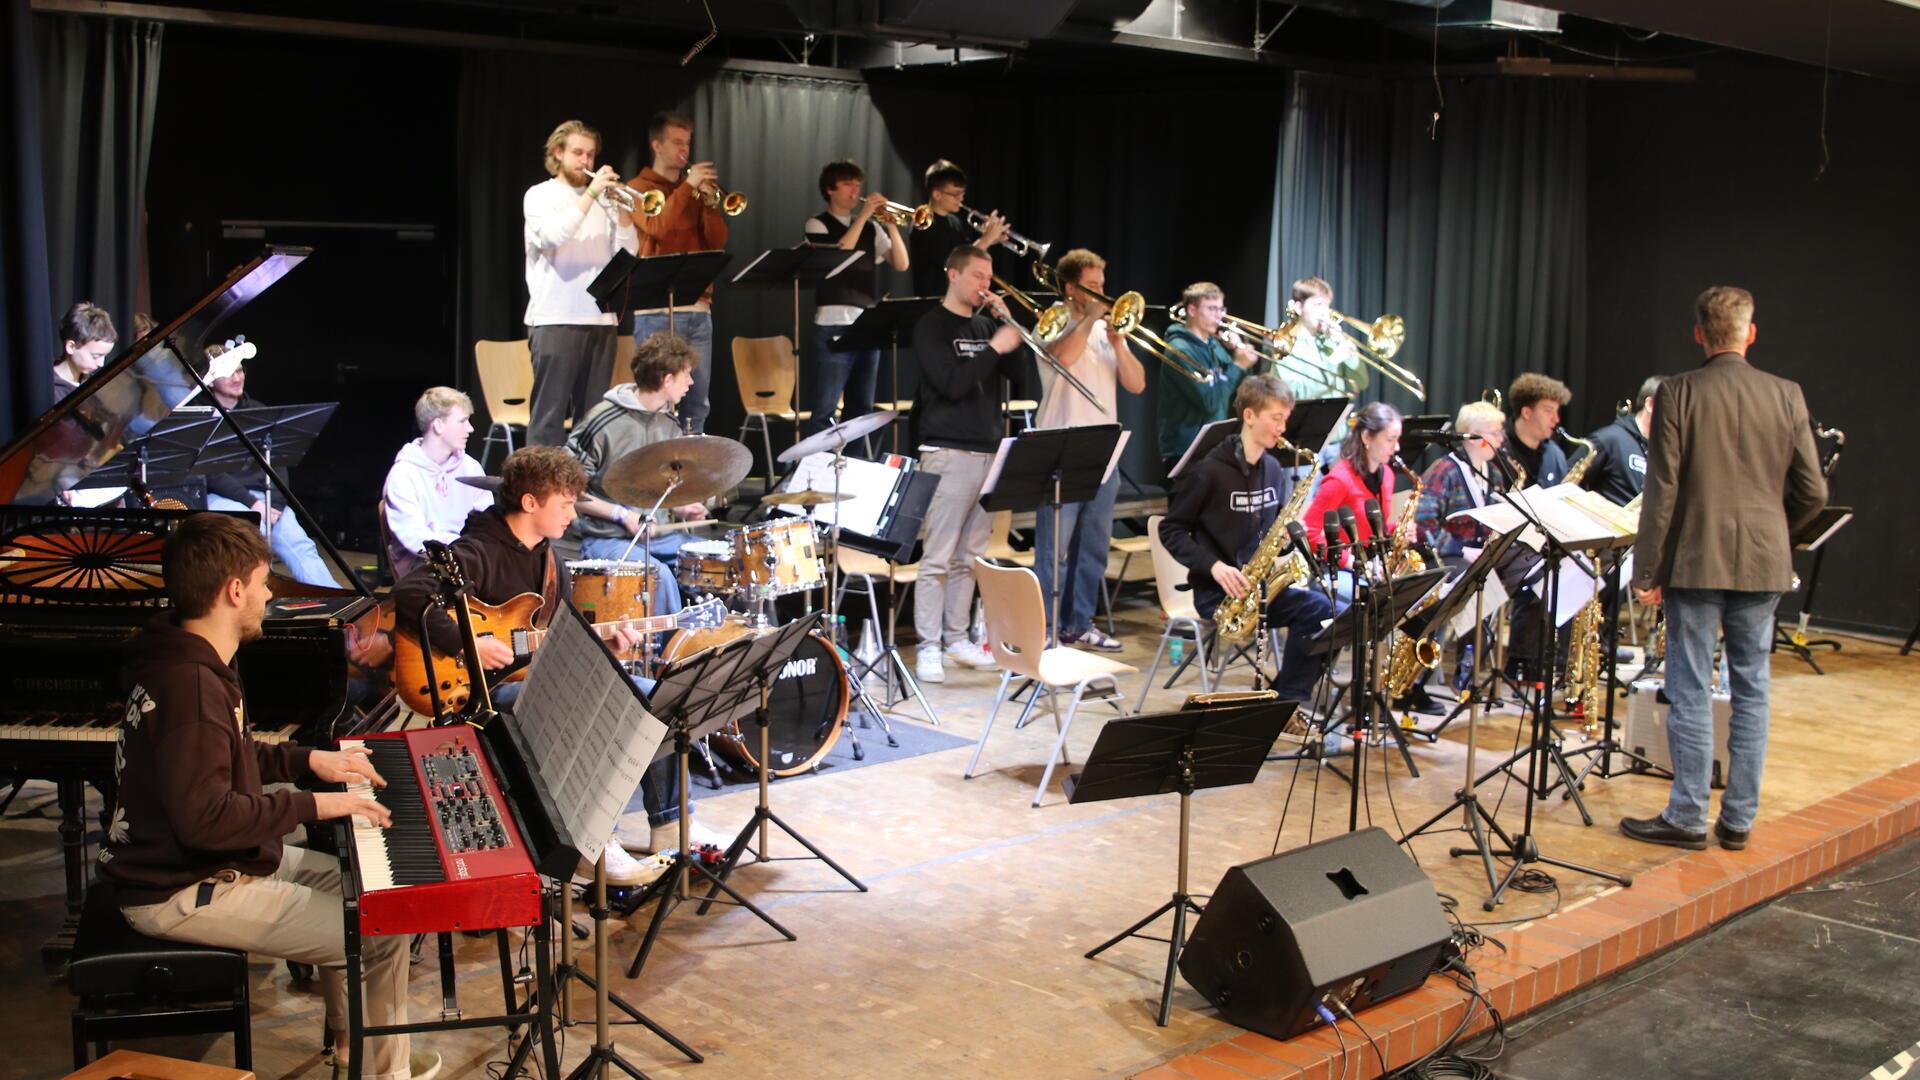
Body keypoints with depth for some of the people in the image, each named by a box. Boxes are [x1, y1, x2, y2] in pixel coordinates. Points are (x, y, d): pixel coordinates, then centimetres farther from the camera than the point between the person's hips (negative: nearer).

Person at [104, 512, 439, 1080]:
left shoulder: (185, 658, 7)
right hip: (183, 895, -11)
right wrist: (313, 805, -23)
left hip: (194, 861, 11)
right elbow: (205, 817, -32)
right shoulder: (191, 684, -27)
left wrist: (310, 760, 11)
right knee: (383, 933, -14)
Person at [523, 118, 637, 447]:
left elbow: (628, 251, 6)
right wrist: (591, 193, -14)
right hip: (555, 320, -4)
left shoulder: (604, 199, 13)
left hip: (601, 320, 5)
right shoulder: (540, 195, 3)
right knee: (549, 414, -6)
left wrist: (622, 207, -6)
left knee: (593, 414, 7)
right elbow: (553, 236, -17)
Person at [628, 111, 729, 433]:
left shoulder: (696, 192, 18)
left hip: (698, 308, 5)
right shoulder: (640, 188, 3)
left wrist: (708, 198, -4)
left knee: (698, 402, 5)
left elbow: (717, 242, 8)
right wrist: (688, 186, -13)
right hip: (657, 309, -5)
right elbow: (657, 228, -16)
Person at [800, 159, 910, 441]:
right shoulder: (818, 225, 2)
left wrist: (891, 225, -5)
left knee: (861, 406, 10)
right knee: (822, 408, -11)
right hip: (834, 325, -6)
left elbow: (901, 264, 8)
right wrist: (863, 215, -14)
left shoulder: (870, 228, 17)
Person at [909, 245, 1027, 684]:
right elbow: (952, 383, -16)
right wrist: (994, 347, -16)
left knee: (968, 557, 11)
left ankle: (958, 638, 18)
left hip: (987, 450, 7)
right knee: (937, 558, -7)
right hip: (948, 453, -7)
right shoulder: (932, 326, -4)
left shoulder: (985, 324, 16)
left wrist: (1009, 326, -2)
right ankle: (928, 648, -4)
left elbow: (1015, 372, 8)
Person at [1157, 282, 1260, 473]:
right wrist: (1238, 365, -18)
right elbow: (1209, 402, -22)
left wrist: (1240, 354, 1)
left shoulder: (1214, 345, 10)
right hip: (1185, 451, -8)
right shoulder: (1180, 349, -15)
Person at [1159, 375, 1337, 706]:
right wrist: (1214, 566, -20)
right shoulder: (1210, 471, -10)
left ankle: (1289, 702, -11)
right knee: (1314, 607, -28)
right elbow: (1171, 530, -8)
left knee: (1321, 606, -21)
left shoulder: (1274, 470, 10)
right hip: (1217, 591, -6)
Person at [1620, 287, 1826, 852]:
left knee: (1691, 690, 2)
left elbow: (1661, 490, -9)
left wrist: (1647, 570, -4)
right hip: (1764, 565, 3)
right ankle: (1738, 820, 16)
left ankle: (1687, 817, 6)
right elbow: (1812, 492, 3)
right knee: (1751, 691, 10)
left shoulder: (1678, 393, -8)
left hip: (1694, 561, -3)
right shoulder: (1786, 395, 1)